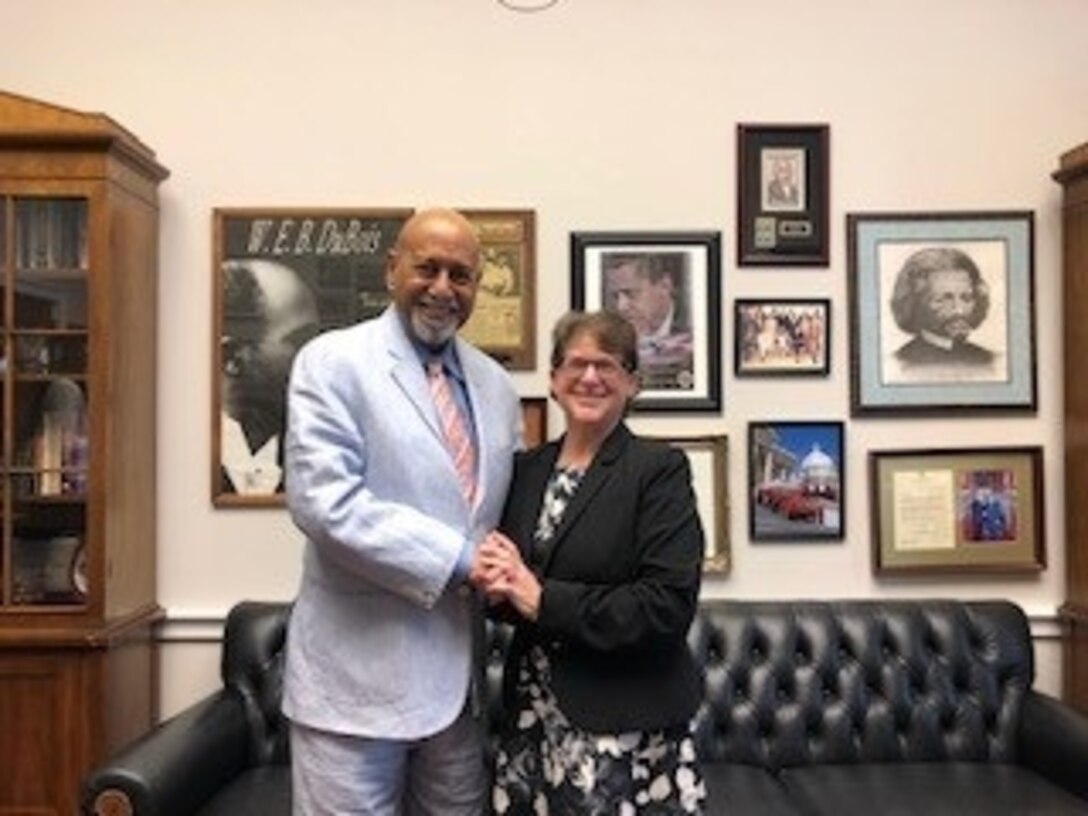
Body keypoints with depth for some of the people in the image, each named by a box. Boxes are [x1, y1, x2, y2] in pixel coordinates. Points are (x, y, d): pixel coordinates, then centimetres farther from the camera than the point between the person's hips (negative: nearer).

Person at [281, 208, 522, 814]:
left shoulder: (495, 384, 11)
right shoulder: (333, 363, -7)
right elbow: (325, 503, -19)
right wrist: (458, 558, -19)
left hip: (461, 667, 6)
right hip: (360, 669, -6)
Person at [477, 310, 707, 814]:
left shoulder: (660, 469, -8)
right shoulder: (525, 468, 8)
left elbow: (670, 605, -17)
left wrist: (543, 599, -17)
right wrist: (497, 584, -9)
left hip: (626, 730, -4)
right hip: (531, 719, 5)